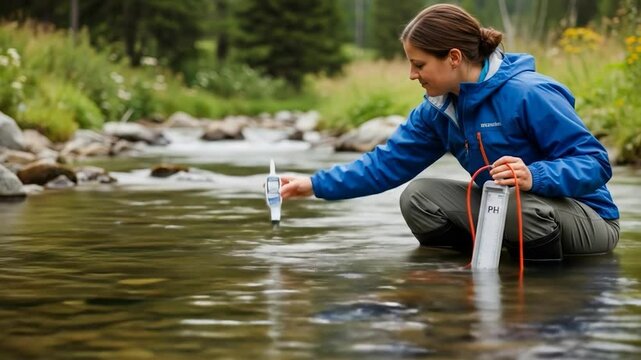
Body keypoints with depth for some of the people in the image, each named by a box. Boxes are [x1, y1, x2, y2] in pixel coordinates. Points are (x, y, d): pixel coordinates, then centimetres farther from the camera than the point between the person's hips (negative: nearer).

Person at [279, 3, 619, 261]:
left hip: (588, 219, -7)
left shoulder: (528, 94, -24)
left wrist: (533, 177, -42)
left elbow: (596, 163, -25)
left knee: (521, 206, -39)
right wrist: (316, 185, -3)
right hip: (504, 210, 7)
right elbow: (388, 162, 4)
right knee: (418, 197, -5)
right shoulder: (438, 109, 0)